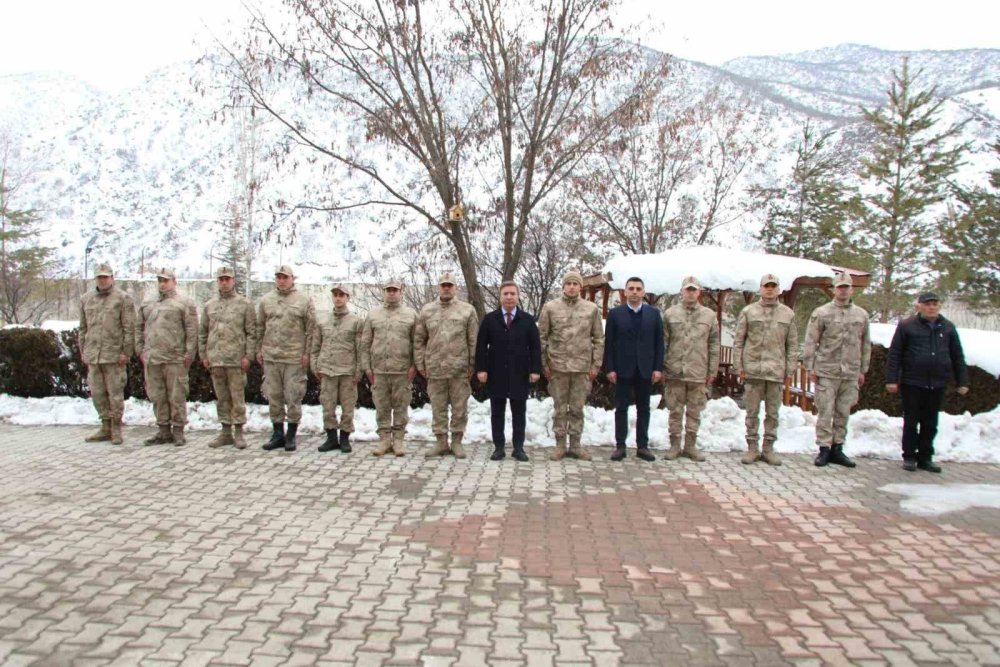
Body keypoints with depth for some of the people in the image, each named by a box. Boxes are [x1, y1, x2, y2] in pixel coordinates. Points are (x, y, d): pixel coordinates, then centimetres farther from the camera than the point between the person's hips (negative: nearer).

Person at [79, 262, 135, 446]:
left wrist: (126, 352, -11)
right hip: (93, 355, 5)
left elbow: (129, 328, -6)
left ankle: (116, 429, 9)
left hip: (114, 355, -5)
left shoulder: (123, 299, -2)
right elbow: (83, 328, 19)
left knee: (115, 393, 0)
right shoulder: (86, 299, 15)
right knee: (97, 392, 8)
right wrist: (83, 351, 14)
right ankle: (105, 428, 18)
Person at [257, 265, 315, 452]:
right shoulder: (266, 300, 10)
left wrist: (307, 353, -6)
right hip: (270, 356, 4)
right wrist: (259, 349, 9)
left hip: (294, 357, -3)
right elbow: (260, 327, 15)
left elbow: (310, 329, -2)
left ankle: (291, 436, 10)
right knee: (274, 396, 8)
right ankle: (278, 434, 19)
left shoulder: (304, 301, 0)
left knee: (293, 397, 0)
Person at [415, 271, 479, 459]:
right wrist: (420, 363, 5)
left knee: (460, 407, 5)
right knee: (438, 407, 8)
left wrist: (472, 365, -1)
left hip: (459, 369, -2)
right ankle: (441, 442, 19)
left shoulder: (467, 310, 1)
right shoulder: (427, 310, 7)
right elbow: (419, 340, 10)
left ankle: (457, 441, 17)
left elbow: (474, 341, 1)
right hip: (435, 368, 2)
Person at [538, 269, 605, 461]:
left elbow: (599, 339, 6)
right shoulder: (550, 307, 0)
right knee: (559, 408, 7)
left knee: (577, 408, 8)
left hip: (582, 366, 1)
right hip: (558, 366, -1)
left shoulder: (592, 309, 3)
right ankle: (560, 444, 16)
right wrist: (544, 364, -1)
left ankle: (575, 445, 18)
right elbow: (542, 337, 3)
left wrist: (596, 365, 1)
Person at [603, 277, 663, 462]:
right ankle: (620, 446, 8)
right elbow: (609, 343, -1)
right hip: (623, 369, -1)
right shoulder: (615, 313, 1)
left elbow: (659, 342, 5)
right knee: (621, 408, 3)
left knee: (643, 409, 7)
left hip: (645, 369, 2)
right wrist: (609, 368, -7)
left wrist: (658, 368, -2)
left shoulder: (653, 313, 6)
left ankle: (642, 446, 14)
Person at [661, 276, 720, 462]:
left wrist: (712, 371, 4)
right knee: (675, 411, 7)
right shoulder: (670, 314, 2)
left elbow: (714, 347, 6)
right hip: (675, 371, -1)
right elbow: (662, 342, 4)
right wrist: (660, 367, -1)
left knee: (694, 411, 8)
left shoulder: (709, 316, 4)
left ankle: (690, 445, 19)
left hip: (698, 373, 1)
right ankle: (674, 445, 17)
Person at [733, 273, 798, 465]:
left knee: (773, 413, 7)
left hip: (776, 371, 1)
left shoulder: (788, 314, 8)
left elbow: (792, 345, 9)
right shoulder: (748, 312, 4)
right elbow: (738, 341, 4)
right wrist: (739, 366, -3)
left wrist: (790, 371, 4)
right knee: (752, 412, 4)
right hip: (753, 369, -1)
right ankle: (752, 448, 13)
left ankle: (768, 449, 17)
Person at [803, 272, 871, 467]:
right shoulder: (821, 313, 0)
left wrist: (863, 370, 13)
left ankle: (837, 449, 17)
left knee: (843, 413, 8)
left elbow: (866, 345, 15)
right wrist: (810, 367, -5)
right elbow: (811, 342, 0)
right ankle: (824, 449, 5)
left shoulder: (861, 315, 10)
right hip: (826, 372, -3)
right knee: (825, 412, -2)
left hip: (850, 373, 3)